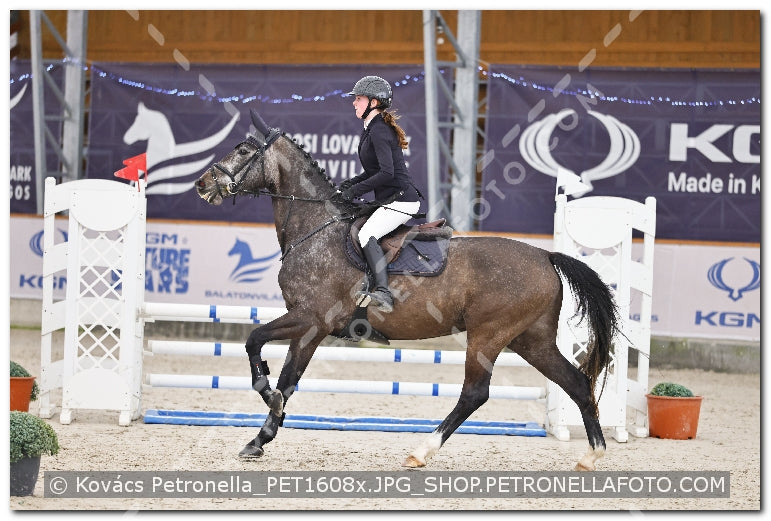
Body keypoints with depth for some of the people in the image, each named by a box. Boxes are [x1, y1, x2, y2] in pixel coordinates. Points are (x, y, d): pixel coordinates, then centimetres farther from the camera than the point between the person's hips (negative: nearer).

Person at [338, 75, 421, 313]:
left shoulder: (379, 131, -15)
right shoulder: (372, 129, 16)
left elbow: (386, 173, -24)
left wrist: (356, 190, -17)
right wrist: (352, 182, 9)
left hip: (401, 200, -11)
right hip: (391, 201, 11)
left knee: (366, 235, -28)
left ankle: (383, 293, -40)